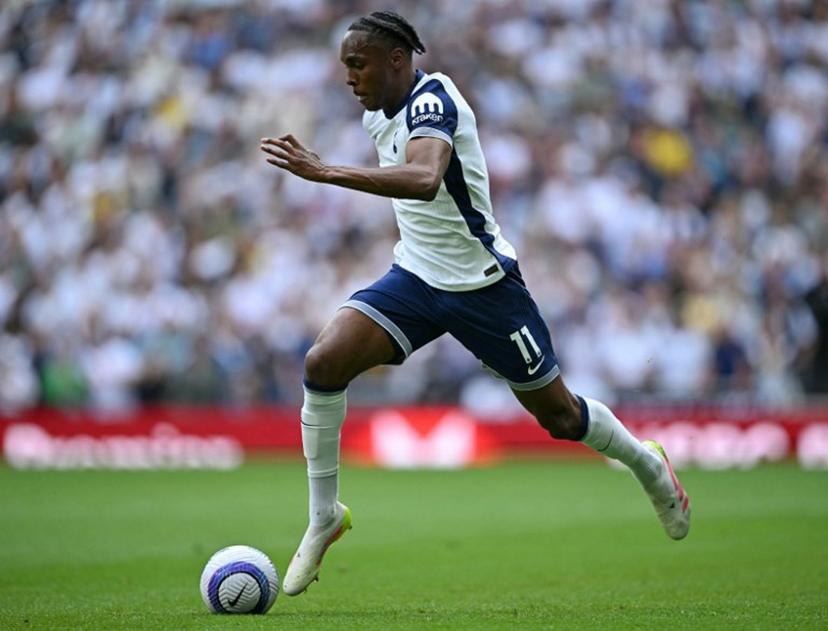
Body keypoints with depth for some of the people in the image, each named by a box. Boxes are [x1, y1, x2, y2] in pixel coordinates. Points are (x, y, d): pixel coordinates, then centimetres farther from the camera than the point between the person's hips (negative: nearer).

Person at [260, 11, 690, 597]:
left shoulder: (432, 100, -23)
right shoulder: (379, 115, 4)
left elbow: (424, 179, -44)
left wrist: (324, 171, -51)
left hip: (482, 283, -7)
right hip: (416, 277, 7)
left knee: (560, 416, 7)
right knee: (324, 362, -18)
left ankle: (648, 463, 39)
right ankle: (325, 517, -6)